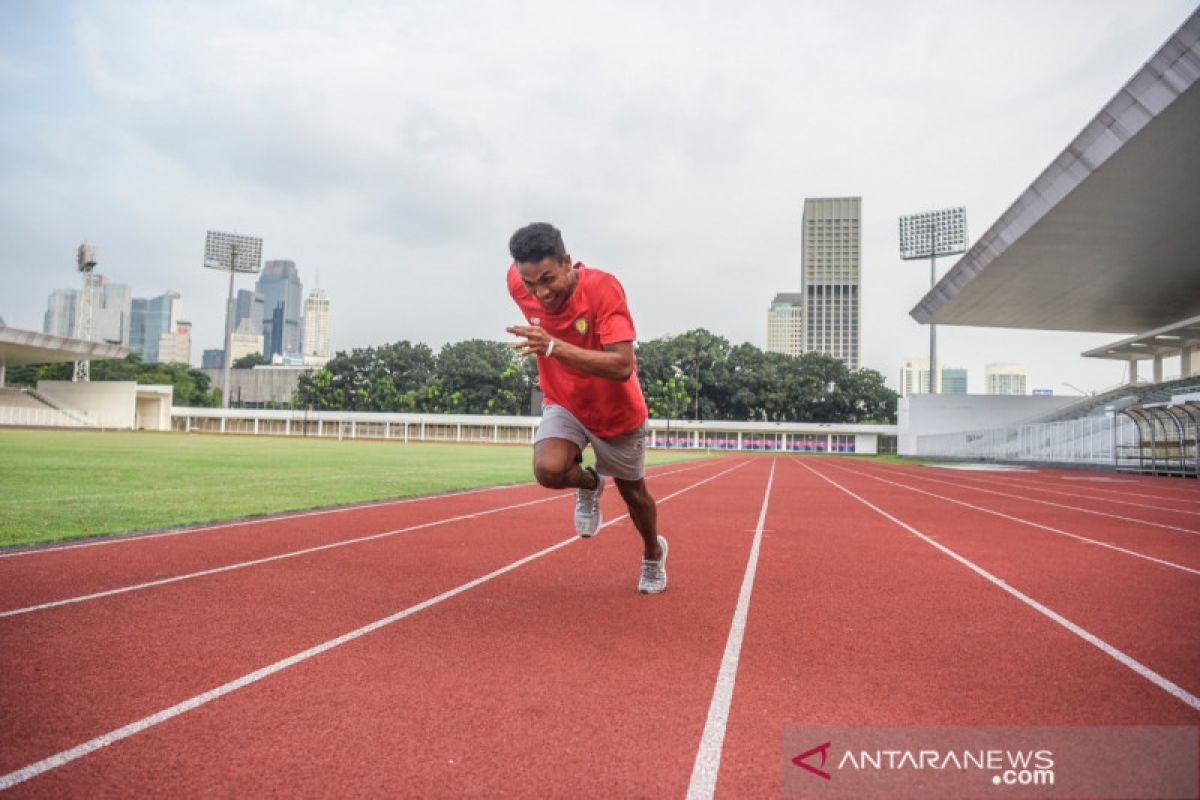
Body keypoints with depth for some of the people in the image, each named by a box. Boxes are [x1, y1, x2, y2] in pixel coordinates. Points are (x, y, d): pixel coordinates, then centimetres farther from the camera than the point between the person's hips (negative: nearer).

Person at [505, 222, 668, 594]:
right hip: (564, 404, 3)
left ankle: (654, 555, 50)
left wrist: (553, 347, -48)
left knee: (633, 493, 16)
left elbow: (623, 367, -39)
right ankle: (589, 483, 11)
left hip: (617, 414, -2)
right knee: (548, 470, -28)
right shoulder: (518, 283, -18)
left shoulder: (603, 288, -32)